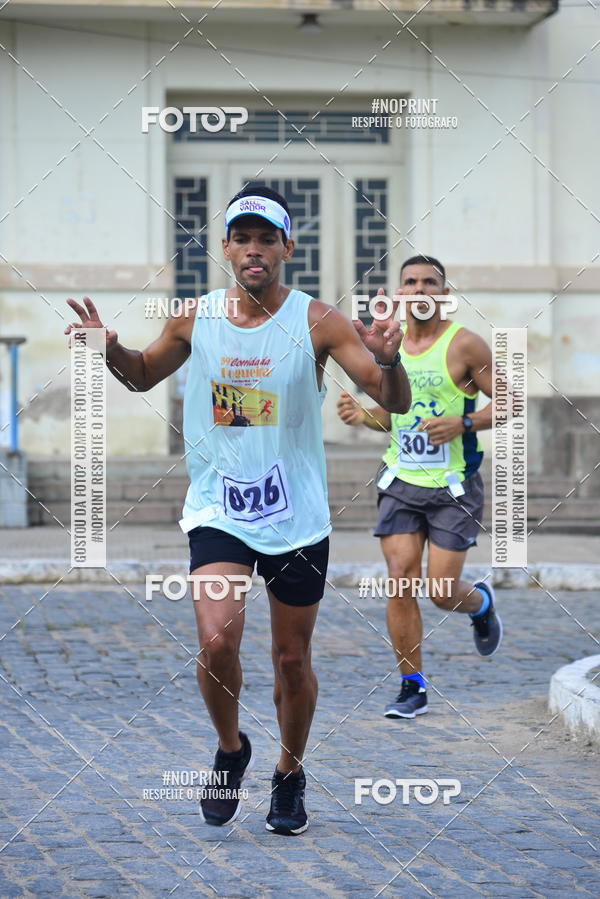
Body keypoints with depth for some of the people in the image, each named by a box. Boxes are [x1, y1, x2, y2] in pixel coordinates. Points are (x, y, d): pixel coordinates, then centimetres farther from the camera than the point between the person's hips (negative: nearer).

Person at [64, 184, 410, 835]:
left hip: (297, 518, -1)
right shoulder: (193, 321, -1)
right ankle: (230, 749, 9)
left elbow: (395, 403, -10)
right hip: (218, 512, 1)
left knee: (291, 659, 9)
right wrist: (111, 351, -3)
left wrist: (388, 361, -32)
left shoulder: (317, 322, -8)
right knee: (217, 641, -19)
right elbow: (144, 376, 18)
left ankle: (289, 775, 33)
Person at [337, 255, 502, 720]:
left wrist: (462, 425, -22)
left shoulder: (464, 345, -8)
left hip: (454, 487, -4)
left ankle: (481, 603, 32)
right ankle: (413, 688, 5)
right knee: (401, 585, -5)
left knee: (442, 592, -5)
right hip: (401, 482, 4)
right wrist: (364, 415, -3)